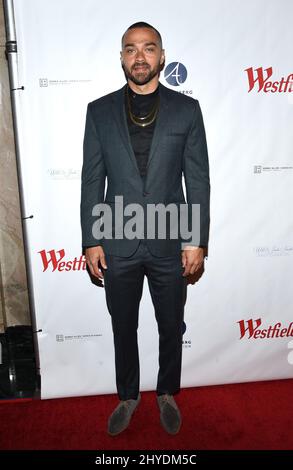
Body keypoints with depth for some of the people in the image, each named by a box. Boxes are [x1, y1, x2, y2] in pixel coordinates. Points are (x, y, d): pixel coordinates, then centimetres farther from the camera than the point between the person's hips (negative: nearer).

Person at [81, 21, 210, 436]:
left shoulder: (186, 109, 0)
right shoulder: (100, 111, 2)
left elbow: (198, 179, -1)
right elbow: (92, 181, 1)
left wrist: (197, 240, -6)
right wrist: (91, 241, -2)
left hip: (170, 243, 0)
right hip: (118, 245, 1)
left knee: (171, 328, 16)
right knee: (124, 328, 17)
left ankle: (167, 394, 42)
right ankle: (128, 396, 41)